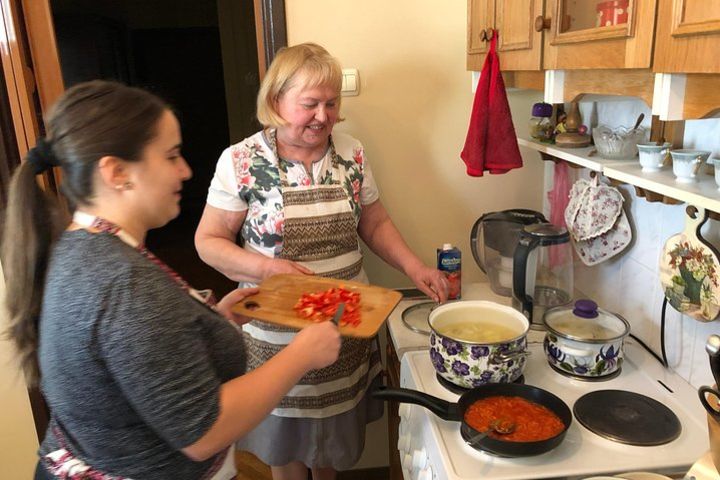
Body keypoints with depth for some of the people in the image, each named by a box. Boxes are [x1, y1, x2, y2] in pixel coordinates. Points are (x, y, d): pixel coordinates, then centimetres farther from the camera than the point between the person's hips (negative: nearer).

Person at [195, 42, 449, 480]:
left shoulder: (352, 154, -1)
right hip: (278, 335, -3)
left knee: (336, 430, 24)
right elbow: (209, 241, -8)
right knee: (286, 438, 19)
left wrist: (414, 268, -7)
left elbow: (375, 224, 7)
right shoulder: (241, 161, -12)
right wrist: (268, 268, -23)